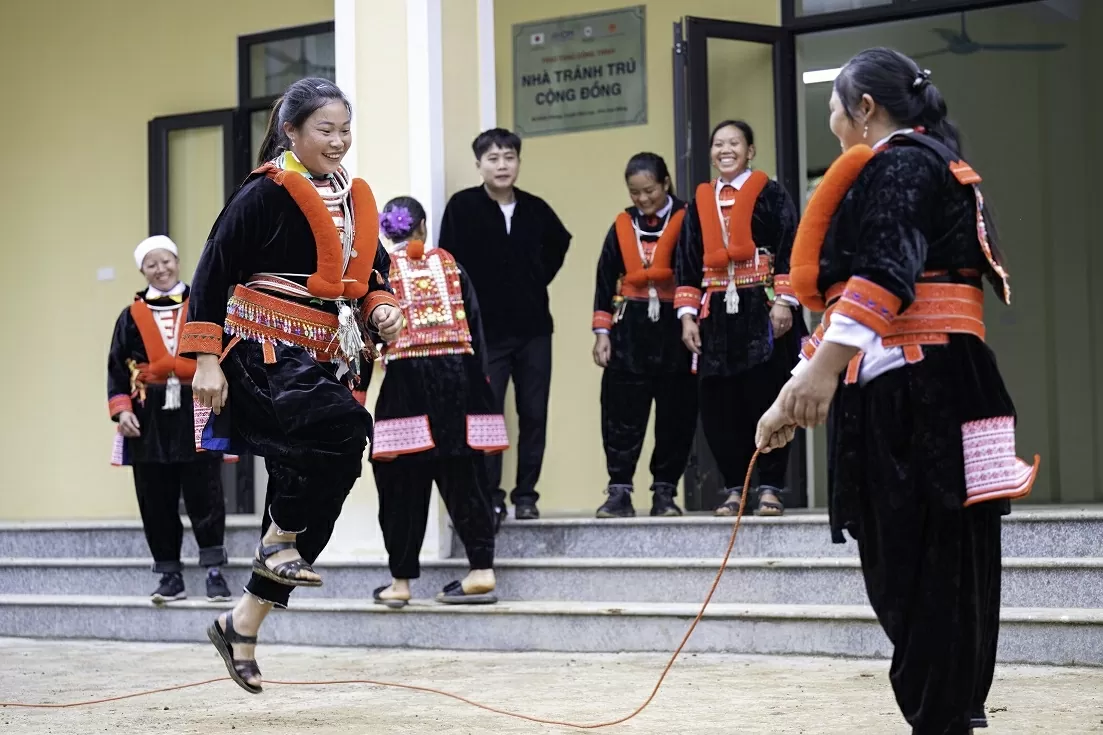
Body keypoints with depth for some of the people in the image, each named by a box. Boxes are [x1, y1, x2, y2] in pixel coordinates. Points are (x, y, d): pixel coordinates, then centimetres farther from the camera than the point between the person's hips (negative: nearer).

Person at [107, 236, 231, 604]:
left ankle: (214, 572, 3)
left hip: (197, 418, -2)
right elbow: (117, 370, 6)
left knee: (205, 498, -2)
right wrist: (121, 409, -7)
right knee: (157, 503, 4)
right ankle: (170, 575, 12)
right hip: (150, 422, 2)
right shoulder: (131, 316, 9)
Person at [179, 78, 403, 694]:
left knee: (309, 494, 6)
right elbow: (213, 274, -9)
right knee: (345, 426, -32)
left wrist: (383, 310, -1)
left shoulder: (356, 199, 12)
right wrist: (207, 360, -14)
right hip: (265, 351, -7)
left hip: (329, 359, 8)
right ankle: (280, 543, -10)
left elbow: (372, 274, 22)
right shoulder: (265, 195, -8)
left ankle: (243, 624, 18)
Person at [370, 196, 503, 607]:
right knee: (463, 477, 5)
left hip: (406, 378, -2)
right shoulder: (449, 264, 12)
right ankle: (482, 570, 0)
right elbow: (474, 323, 9)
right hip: (457, 374, 2)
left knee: (403, 483, 3)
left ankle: (401, 581, 6)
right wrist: (479, 380, 12)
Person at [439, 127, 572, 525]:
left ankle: (526, 494, 13)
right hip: (484, 331, -3)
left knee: (534, 415, 4)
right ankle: (490, 497, 3)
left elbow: (559, 244, 24)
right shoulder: (462, 207, -6)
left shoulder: (535, 208, 3)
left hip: (533, 328, 3)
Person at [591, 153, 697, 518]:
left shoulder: (686, 221, -2)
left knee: (676, 415, 3)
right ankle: (619, 491, 4)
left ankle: (665, 492, 13)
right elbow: (605, 281, 11)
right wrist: (602, 332, 5)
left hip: (674, 329, -2)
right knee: (622, 415, -1)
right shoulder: (622, 226, 9)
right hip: (630, 328, 2)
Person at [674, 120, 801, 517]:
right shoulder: (700, 202, 13)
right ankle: (733, 488, 11)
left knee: (766, 398, -2)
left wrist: (784, 302, -14)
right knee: (720, 405, 3)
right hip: (717, 315, 4)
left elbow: (789, 250, -5)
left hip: (761, 310, -4)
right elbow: (686, 264, 13)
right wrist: (688, 315, 5)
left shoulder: (770, 194, 0)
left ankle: (770, 488, 4)